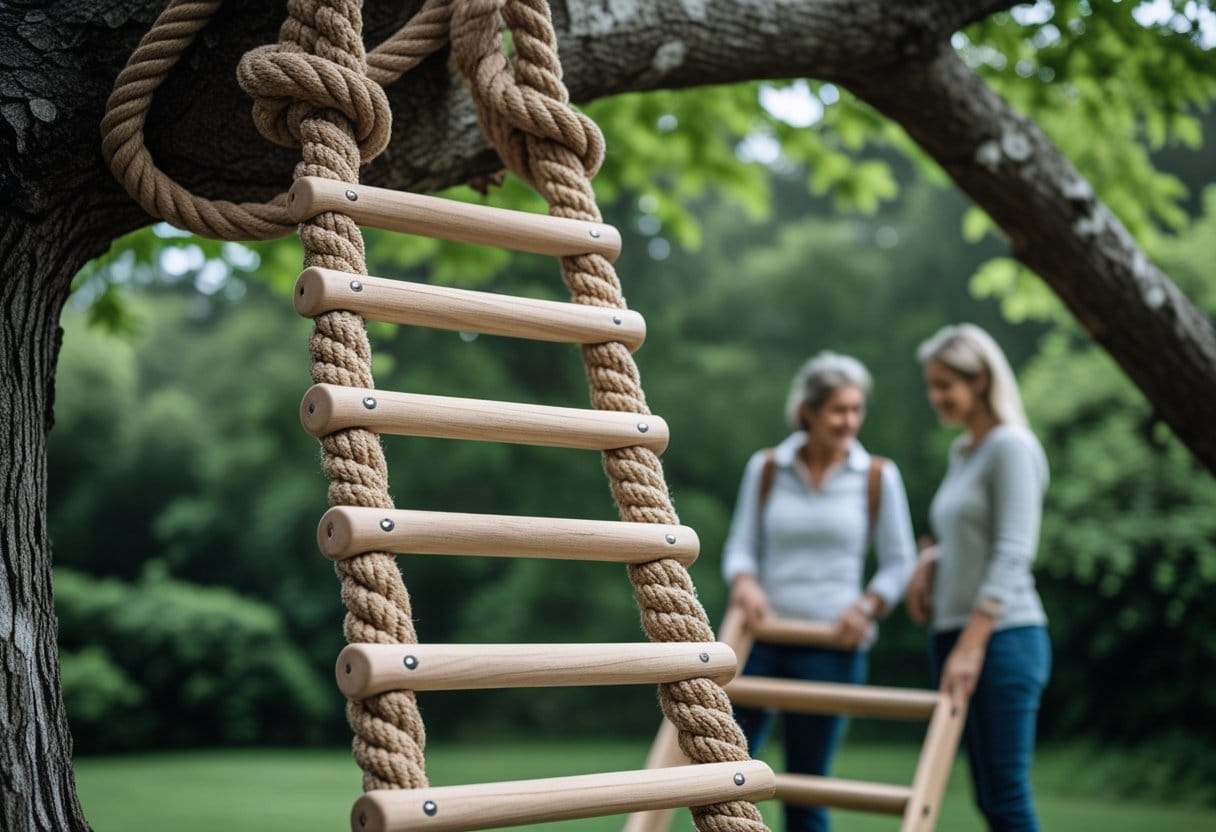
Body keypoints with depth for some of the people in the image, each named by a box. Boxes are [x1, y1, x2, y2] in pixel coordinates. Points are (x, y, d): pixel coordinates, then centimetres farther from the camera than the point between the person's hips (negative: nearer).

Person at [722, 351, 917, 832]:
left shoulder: (878, 477, 0)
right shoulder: (766, 468, 4)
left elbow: (900, 562, 4)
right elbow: (741, 546, 5)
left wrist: (867, 606, -14)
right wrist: (744, 582, -16)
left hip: (832, 647, -2)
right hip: (761, 636, 2)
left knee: (806, 786, 4)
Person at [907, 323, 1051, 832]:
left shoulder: (1011, 447, -8)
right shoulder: (962, 451, 17)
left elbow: (1012, 555, -16)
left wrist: (972, 644, -21)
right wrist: (932, 560, 6)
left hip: (1002, 638, -8)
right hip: (955, 636, 9)